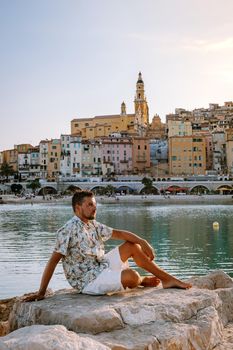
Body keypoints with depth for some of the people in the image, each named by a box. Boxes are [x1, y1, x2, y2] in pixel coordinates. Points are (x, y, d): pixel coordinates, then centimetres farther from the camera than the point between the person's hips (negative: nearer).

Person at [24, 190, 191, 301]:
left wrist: (143, 242, -7)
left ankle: (168, 279, 9)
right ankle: (142, 280, 12)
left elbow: (118, 233, 8)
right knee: (132, 276, -28)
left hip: (102, 266, 9)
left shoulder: (93, 225, 7)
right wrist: (41, 292, -21)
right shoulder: (68, 230, -19)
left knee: (133, 246, 3)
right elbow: (53, 261, -20)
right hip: (89, 281, -9)